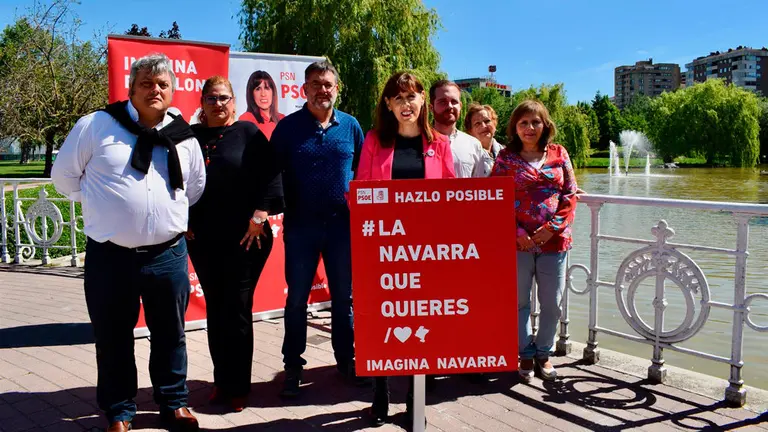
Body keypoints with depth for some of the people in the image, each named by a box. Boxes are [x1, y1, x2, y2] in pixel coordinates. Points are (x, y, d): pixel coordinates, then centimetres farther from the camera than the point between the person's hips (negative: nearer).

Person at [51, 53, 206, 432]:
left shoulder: (184, 138, 5)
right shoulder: (96, 126, -5)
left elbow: (196, 188, 21)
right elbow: (64, 176, 4)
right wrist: (103, 202, 4)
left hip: (168, 255, 3)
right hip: (110, 255, -2)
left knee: (170, 334, 14)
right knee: (113, 338, 10)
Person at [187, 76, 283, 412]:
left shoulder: (248, 133, -1)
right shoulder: (190, 136, 9)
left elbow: (271, 175, -8)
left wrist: (259, 216, -13)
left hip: (244, 239, -4)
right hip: (202, 239, 4)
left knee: (237, 309, 0)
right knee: (215, 309, 11)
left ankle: (237, 387, 12)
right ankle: (221, 381, 23)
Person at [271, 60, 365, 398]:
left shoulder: (350, 126, 4)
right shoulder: (288, 127, -1)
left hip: (342, 224, 2)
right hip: (301, 225, -1)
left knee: (344, 296, 12)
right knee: (297, 298, 7)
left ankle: (347, 359, 27)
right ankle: (292, 367, 19)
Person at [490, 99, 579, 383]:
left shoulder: (558, 154, 7)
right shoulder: (506, 157, 3)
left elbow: (571, 195, 4)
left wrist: (552, 227, -8)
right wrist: (517, 232, -12)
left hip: (554, 240, 2)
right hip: (518, 241, -1)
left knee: (552, 302, 8)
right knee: (520, 301, 7)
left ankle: (543, 353, 25)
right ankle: (526, 354, 22)